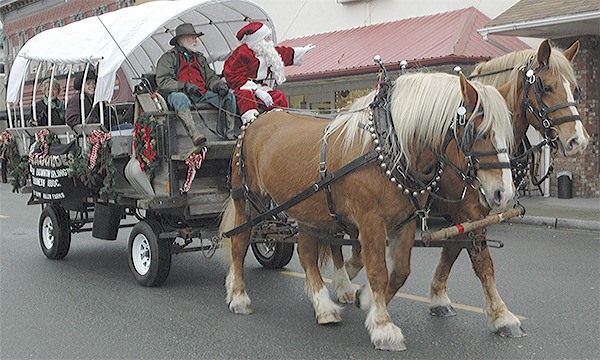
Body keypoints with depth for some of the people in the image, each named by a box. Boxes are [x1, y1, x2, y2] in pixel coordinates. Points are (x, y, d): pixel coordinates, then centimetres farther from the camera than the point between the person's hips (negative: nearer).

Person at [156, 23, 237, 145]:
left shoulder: (199, 58, 28)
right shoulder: (168, 58, 8)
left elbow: (210, 77, 22)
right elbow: (162, 81, -4)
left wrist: (219, 85, -3)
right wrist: (184, 86, -19)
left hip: (202, 94, 5)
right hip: (181, 93, -5)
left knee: (229, 96, -16)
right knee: (179, 98, -42)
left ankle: (228, 134, -26)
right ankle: (195, 134, -59)